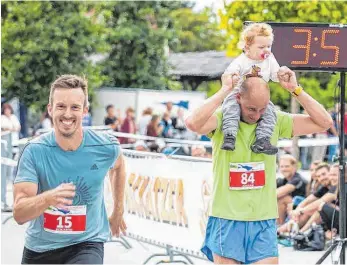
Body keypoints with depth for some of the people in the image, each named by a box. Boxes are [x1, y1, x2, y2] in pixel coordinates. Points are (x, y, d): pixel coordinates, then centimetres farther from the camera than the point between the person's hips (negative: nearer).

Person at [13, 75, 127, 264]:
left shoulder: (106, 146, -12)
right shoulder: (34, 151, -16)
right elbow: (19, 214, -23)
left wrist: (118, 211, 20)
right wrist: (48, 198, -41)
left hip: (87, 243, -1)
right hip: (39, 248, 1)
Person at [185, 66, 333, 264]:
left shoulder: (275, 121, 2)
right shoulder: (222, 119, -7)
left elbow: (325, 122, 0)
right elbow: (193, 123, -29)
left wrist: (295, 89, -6)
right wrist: (224, 91, -21)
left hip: (264, 221, 3)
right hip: (227, 219, -2)